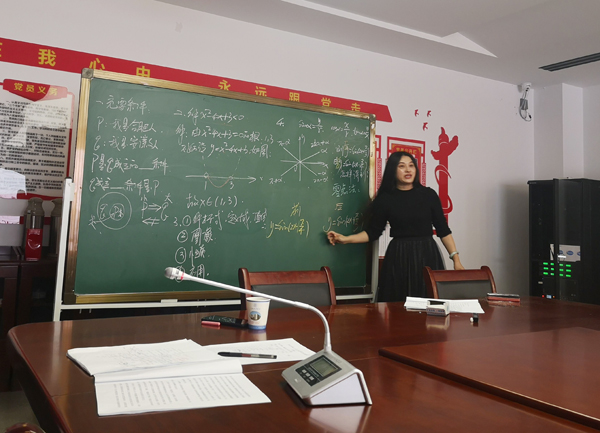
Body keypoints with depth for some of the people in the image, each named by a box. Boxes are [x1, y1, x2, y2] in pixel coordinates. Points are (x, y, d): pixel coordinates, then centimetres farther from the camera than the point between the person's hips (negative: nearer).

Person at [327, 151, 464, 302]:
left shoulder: (428, 194, 3)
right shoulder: (385, 199, 1)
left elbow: (443, 229, 5)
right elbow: (373, 232, 7)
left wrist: (456, 259, 0)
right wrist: (345, 239, -2)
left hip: (427, 257, 1)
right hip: (399, 259, -1)